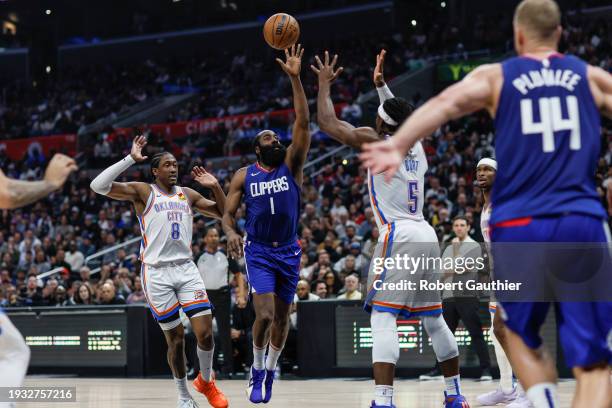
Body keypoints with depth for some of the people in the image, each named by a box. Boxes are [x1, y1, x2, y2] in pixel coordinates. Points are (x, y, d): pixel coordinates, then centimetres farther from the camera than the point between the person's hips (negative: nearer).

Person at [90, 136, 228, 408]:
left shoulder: (188, 195, 14)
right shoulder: (143, 191, 0)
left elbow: (223, 214, 20)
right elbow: (98, 186, -13)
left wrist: (215, 187, 4)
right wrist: (131, 159, -16)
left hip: (186, 269, 3)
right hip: (157, 273, -3)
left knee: (205, 332, -7)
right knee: (176, 339, 1)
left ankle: (206, 381, 20)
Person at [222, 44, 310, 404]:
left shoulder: (292, 166, 0)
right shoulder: (244, 176, 1)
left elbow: (303, 123, -11)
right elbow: (228, 214, 2)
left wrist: (295, 79, -19)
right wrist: (231, 233, -23)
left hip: (289, 251, 2)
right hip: (258, 252, -2)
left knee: (282, 318, 9)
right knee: (265, 315, -17)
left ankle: (271, 370, 29)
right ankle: (258, 368, 5)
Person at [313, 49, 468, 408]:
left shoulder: (375, 142, -3)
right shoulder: (416, 146, 16)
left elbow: (328, 123, 2)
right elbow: (401, 120, 39)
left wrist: (325, 83, 15)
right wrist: (381, 84, 42)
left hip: (399, 236, -7)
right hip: (427, 235, 8)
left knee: (383, 317, -12)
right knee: (434, 318, 17)